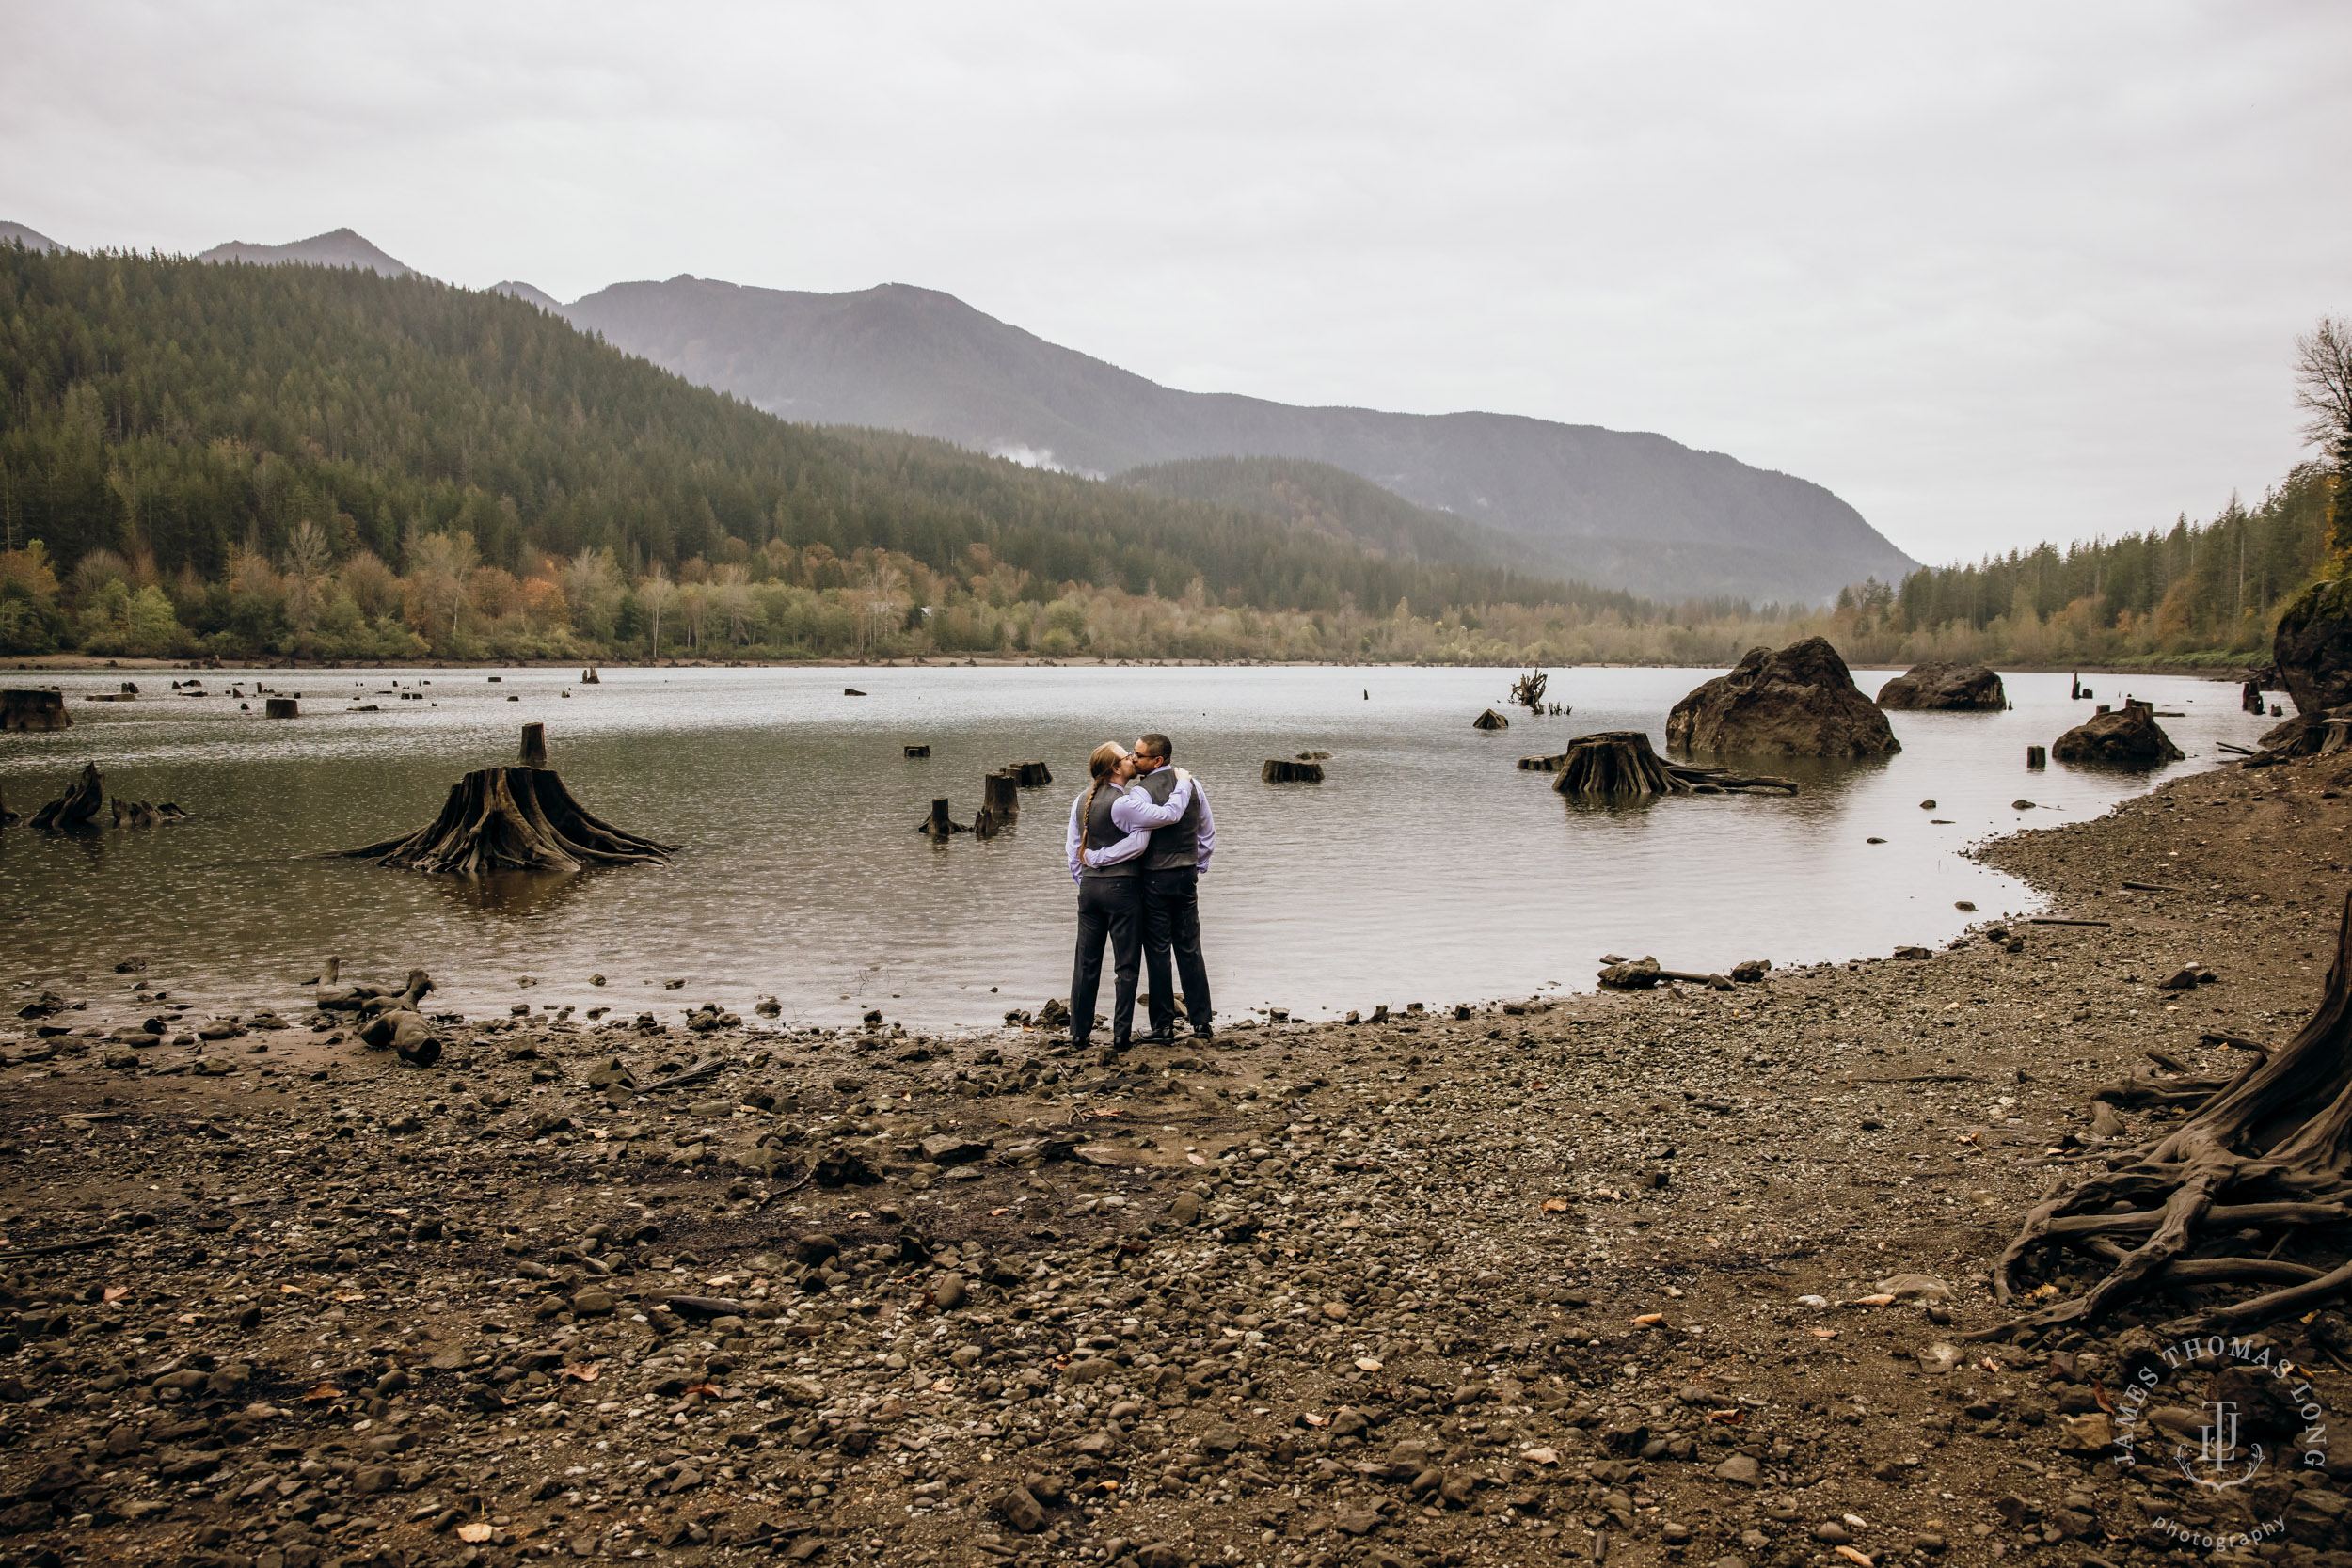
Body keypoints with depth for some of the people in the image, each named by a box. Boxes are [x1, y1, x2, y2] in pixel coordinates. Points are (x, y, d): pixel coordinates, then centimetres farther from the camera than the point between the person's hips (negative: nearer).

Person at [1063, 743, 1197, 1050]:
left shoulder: (1081, 801, 7)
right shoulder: (1123, 803, -17)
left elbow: (1073, 849, 12)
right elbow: (1169, 814, -17)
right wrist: (1182, 785, -2)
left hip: (1089, 886, 7)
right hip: (1122, 887, -7)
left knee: (1086, 963, 11)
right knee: (1126, 965, 3)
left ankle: (1079, 1032, 15)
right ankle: (1121, 1034, 3)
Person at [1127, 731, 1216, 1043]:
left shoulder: (1143, 791, -15)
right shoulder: (1192, 784, 4)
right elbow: (1208, 833, 11)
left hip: (1155, 878, -6)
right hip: (1187, 876, 6)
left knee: (1158, 953, 2)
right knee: (1190, 949, 11)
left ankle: (1163, 1027, 6)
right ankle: (1201, 1023, 12)